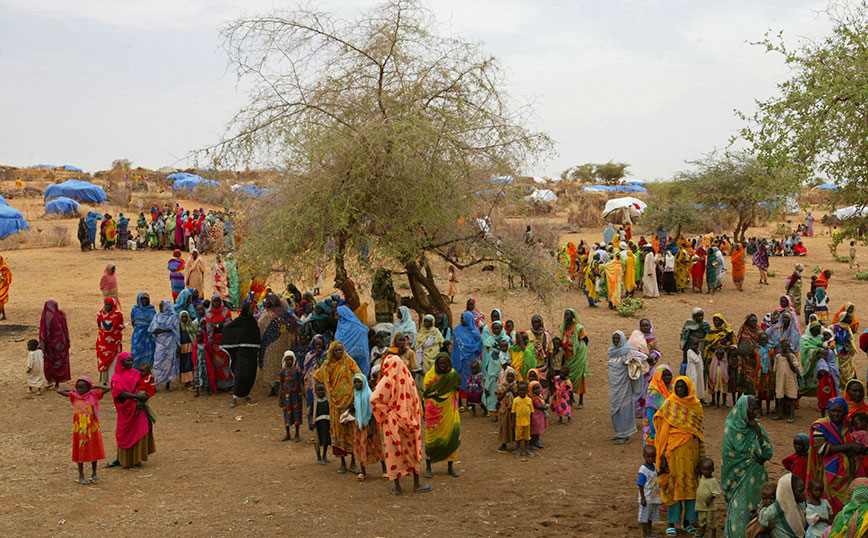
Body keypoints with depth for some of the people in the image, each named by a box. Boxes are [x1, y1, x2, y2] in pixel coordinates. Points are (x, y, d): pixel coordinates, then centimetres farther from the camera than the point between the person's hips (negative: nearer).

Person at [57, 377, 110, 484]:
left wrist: (95, 387, -5)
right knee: (80, 450, 6)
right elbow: (59, 391, -2)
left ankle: (94, 474, 22)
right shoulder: (74, 396, -2)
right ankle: (81, 476, 14)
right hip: (79, 427, 0)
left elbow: (108, 389, -11)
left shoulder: (94, 395, -5)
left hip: (92, 427, 0)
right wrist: (72, 391, 1)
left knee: (93, 450, 9)